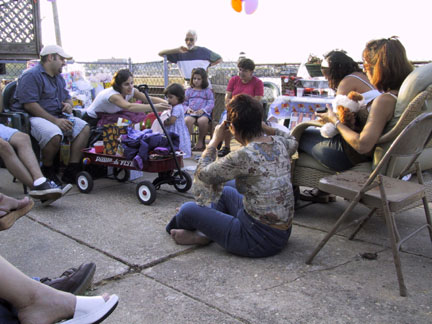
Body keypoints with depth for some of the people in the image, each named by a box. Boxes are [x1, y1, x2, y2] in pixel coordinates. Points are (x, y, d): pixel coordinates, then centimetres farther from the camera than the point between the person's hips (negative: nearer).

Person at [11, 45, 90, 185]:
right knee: (55, 134, -37)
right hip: (33, 117, -9)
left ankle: (71, 172, -13)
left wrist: (68, 105, -1)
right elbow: (29, 105, -20)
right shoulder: (31, 75, -10)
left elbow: (67, 97, 27)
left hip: (57, 116, 9)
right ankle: (47, 171, -10)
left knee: (84, 128, -11)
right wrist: (55, 121, -24)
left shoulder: (58, 77, 19)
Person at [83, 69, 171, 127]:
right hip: (91, 122, -7)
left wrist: (165, 102, -43)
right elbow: (129, 107, -56)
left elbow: (150, 98, -23)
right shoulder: (113, 95, -37)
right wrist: (154, 107, -66)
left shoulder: (131, 91, -15)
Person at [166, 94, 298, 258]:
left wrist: (215, 140, 1)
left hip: (260, 241, -8)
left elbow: (202, 173, -10)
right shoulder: (279, 143, -3)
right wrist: (265, 127, 17)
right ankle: (206, 233, 31)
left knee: (188, 209, 5)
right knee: (226, 191, 27)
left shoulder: (244, 156, -25)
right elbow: (293, 141, 25)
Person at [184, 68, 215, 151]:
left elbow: (211, 103, 5)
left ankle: (200, 141, -13)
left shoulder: (207, 91, 15)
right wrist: (187, 109, -4)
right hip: (191, 113, 1)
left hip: (204, 113, -1)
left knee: (202, 120, -37)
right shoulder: (189, 90, 22)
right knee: (187, 120, -36)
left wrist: (203, 110, -13)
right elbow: (184, 103, 20)